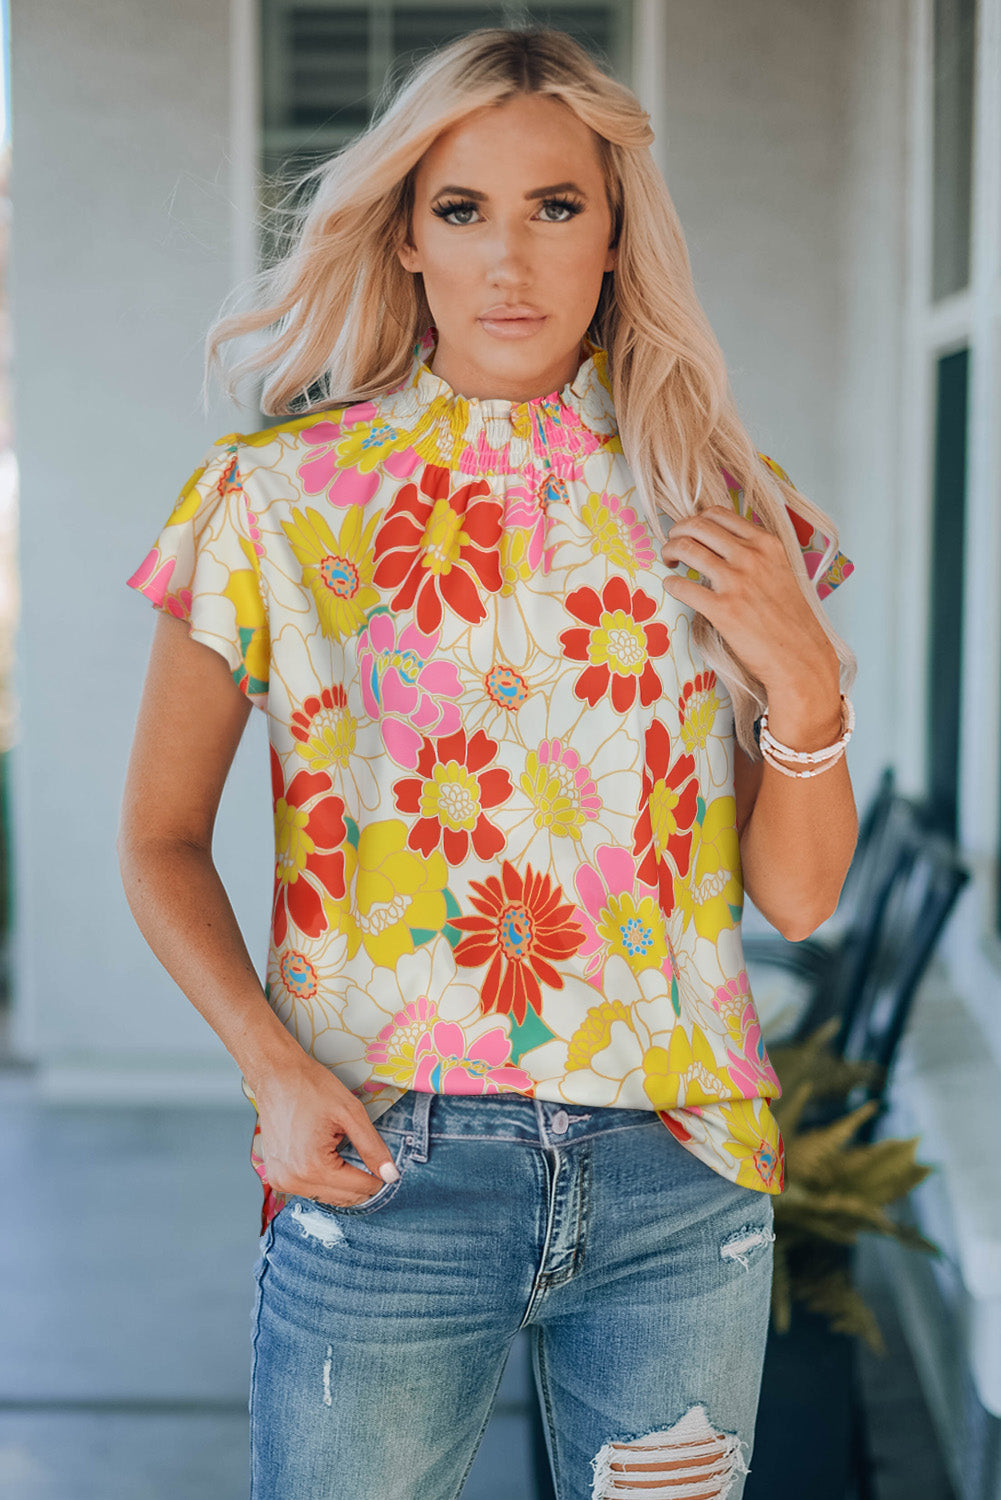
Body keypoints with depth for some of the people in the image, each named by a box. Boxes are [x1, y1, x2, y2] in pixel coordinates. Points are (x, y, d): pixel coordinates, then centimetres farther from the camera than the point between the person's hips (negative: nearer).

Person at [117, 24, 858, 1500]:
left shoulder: (720, 507, 3)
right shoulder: (279, 499, -4)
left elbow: (799, 896, 5)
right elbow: (162, 839, 4)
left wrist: (801, 678, -12)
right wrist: (274, 1065, -10)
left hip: (681, 1173, 2)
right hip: (383, 1171, -2)